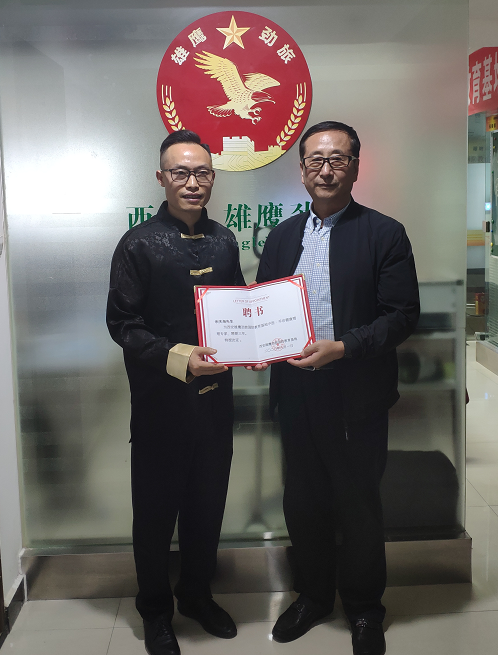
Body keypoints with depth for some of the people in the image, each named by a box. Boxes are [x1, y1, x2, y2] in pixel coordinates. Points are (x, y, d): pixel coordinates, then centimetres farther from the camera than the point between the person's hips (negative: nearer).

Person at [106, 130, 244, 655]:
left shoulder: (224, 241, 8)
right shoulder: (139, 245, -7)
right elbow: (122, 323, -11)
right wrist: (178, 358, -23)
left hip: (215, 395, 5)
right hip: (161, 400, -4)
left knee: (208, 503, 16)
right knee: (156, 509, 9)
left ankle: (197, 594, 38)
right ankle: (155, 611, 30)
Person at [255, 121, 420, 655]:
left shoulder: (385, 234, -4)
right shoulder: (282, 235, 10)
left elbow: (403, 315, -10)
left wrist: (343, 347, -22)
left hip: (356, 398, -4)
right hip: (295, 393, 4)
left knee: (359, 506, 11)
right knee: (303, 503, 16)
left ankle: (364, 609, 33)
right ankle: (313, 595, 38)